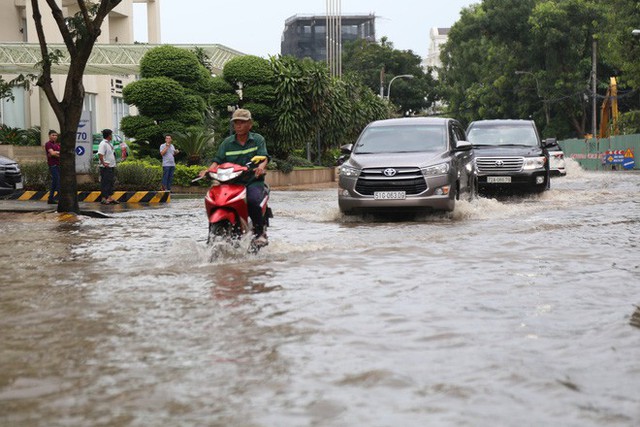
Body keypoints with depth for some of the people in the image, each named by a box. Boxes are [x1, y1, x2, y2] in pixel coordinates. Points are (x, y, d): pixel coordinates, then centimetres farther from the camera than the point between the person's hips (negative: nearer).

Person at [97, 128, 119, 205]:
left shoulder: (110, 144, 17)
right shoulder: (103, 144, -14)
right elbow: (100, 154, -24)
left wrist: (114, 163, 17)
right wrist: (103, 163, -25)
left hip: (111, 167, 10)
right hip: (106, 167, -10)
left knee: (111, 182, 12)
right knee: (105, 183, -6)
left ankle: (110, 198, 17)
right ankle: (103, 198, -4)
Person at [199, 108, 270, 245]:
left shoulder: (258, 139, 7)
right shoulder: (227, 142, 12)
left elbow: (263, 156, -8)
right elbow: (218, 160, 4)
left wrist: (261, 166, -33)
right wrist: (208, 170, -18)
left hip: (253, 181, -3)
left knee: (252, 200, -35)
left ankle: (260, 232, -14)